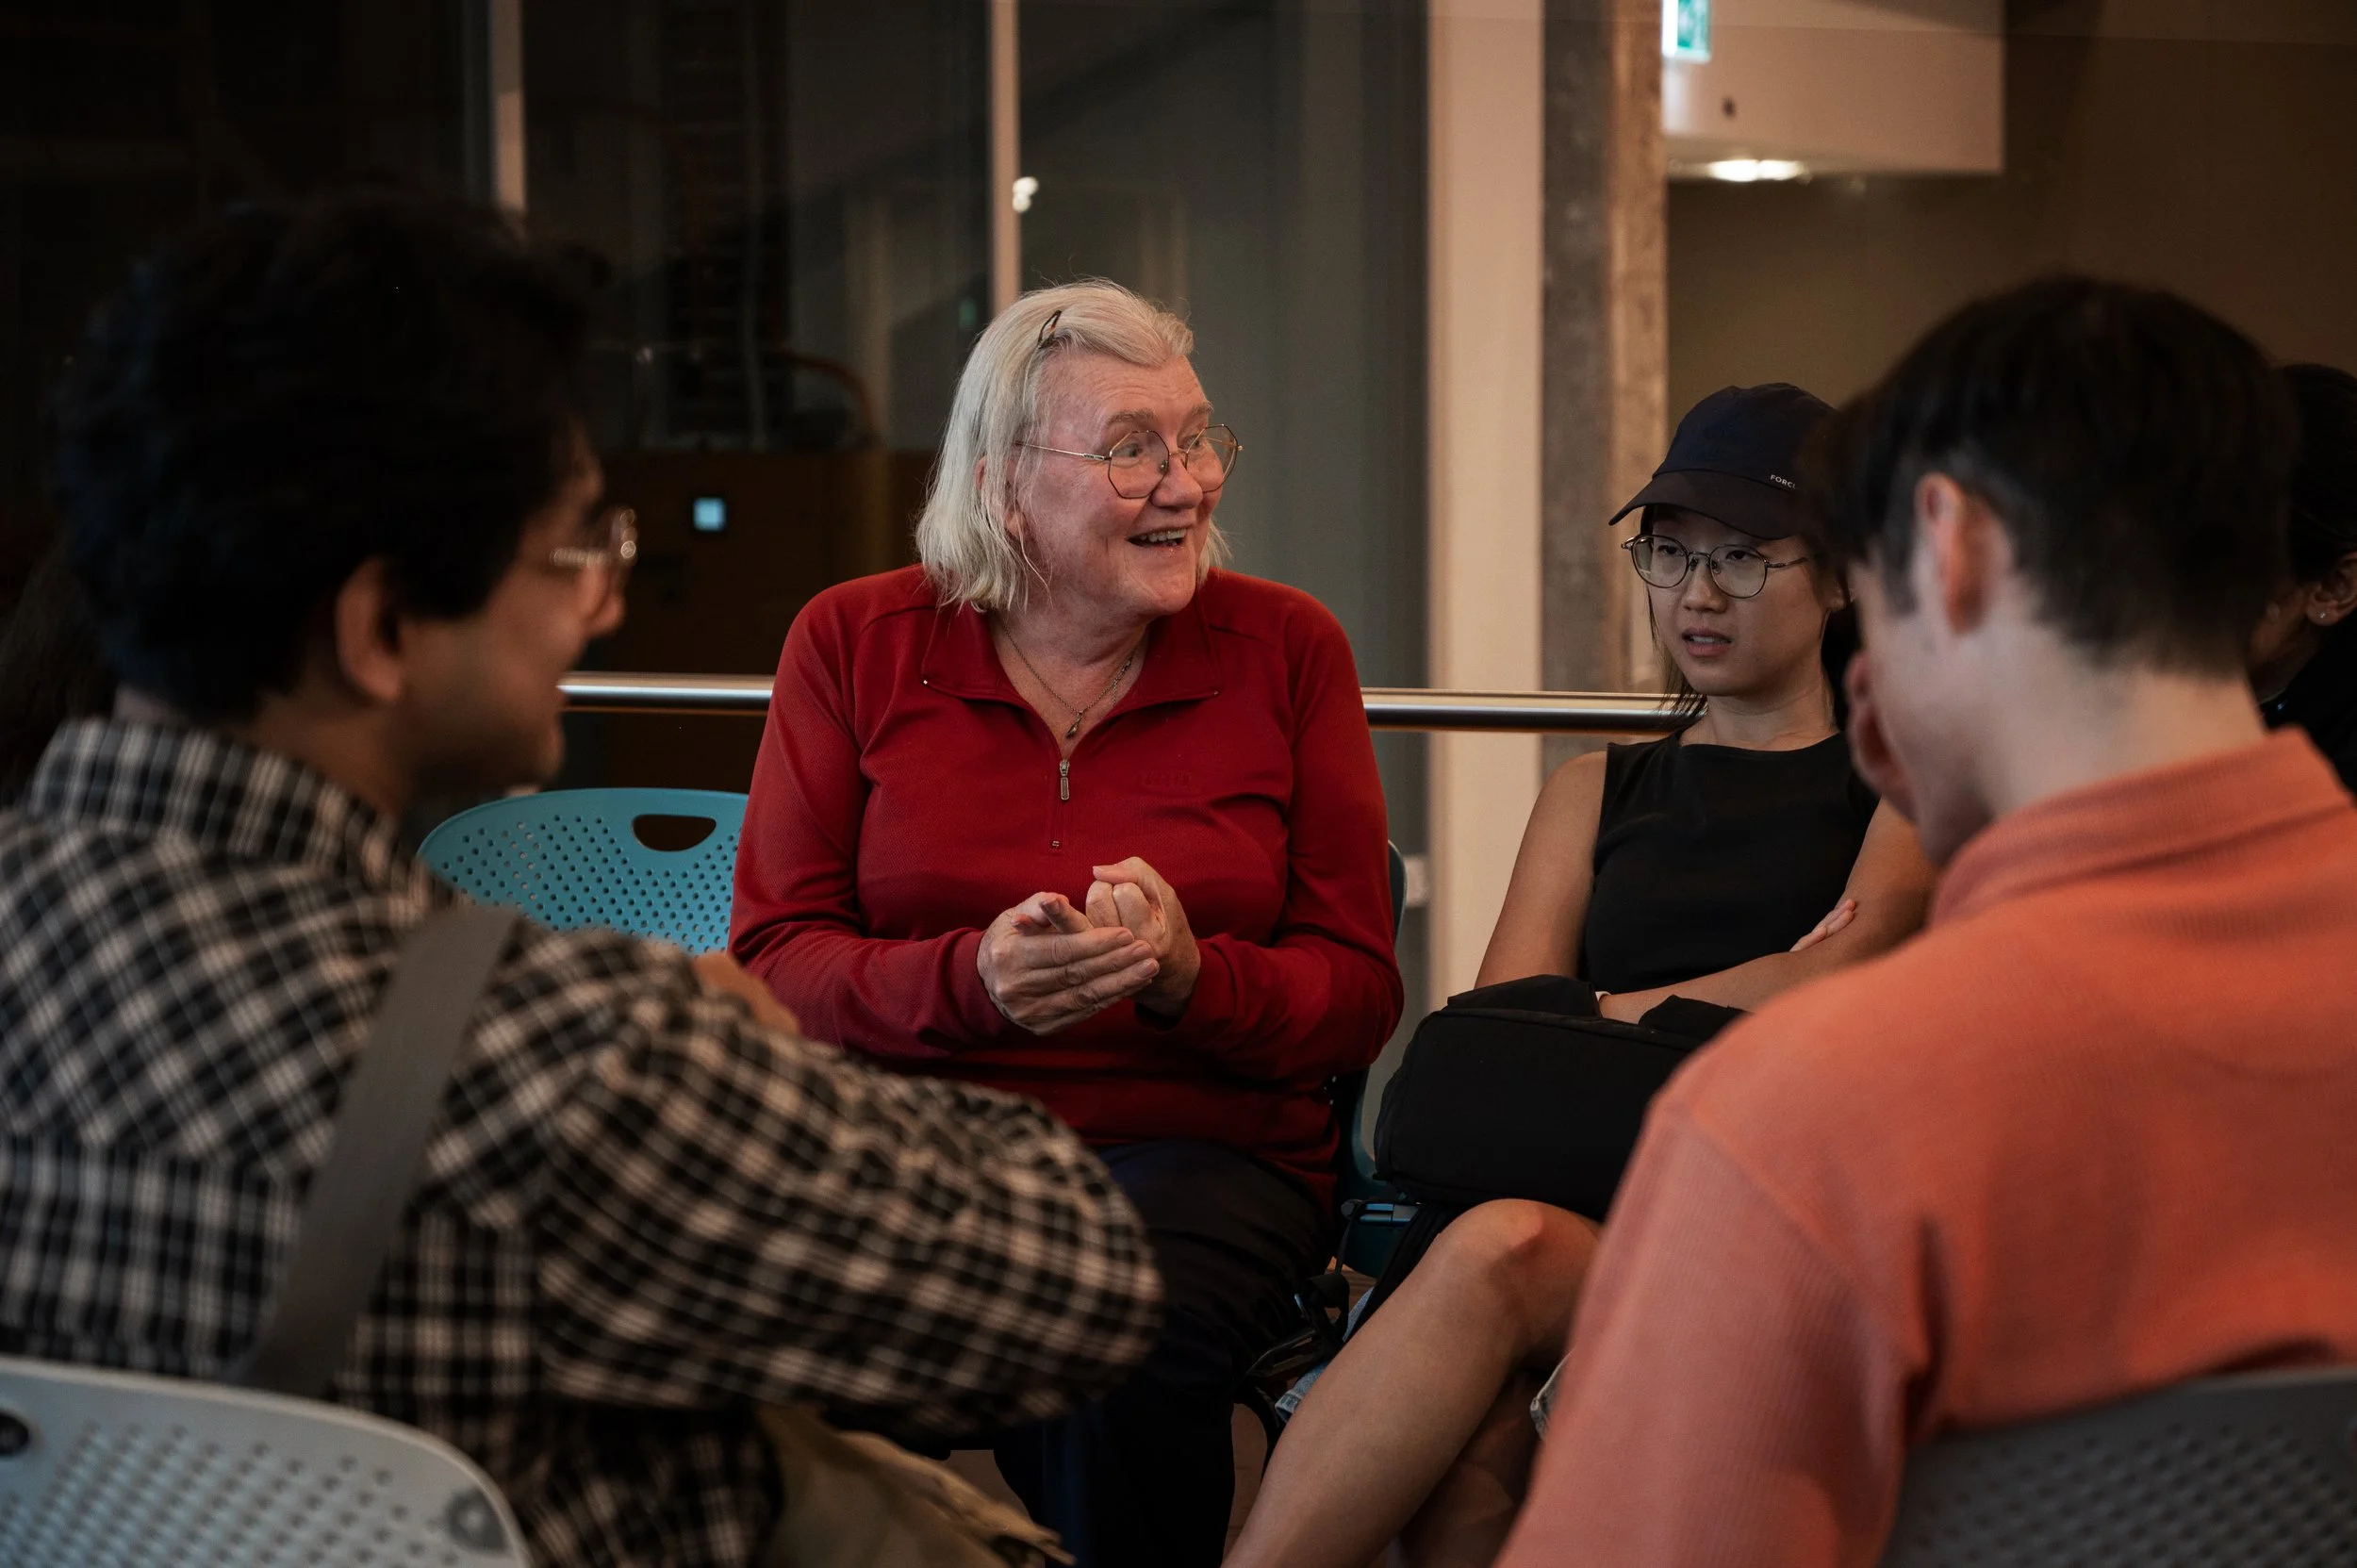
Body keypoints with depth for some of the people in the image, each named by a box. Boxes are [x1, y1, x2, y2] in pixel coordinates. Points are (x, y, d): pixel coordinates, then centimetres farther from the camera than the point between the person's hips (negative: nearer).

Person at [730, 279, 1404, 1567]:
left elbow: (1359, 992, 5)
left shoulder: (1286, 649, 7)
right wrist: (973, 979, -18)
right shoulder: (855, 642, 7)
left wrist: (1191, 975, -18)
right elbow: (773, 956, 2)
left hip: (1199, 1145, 0)